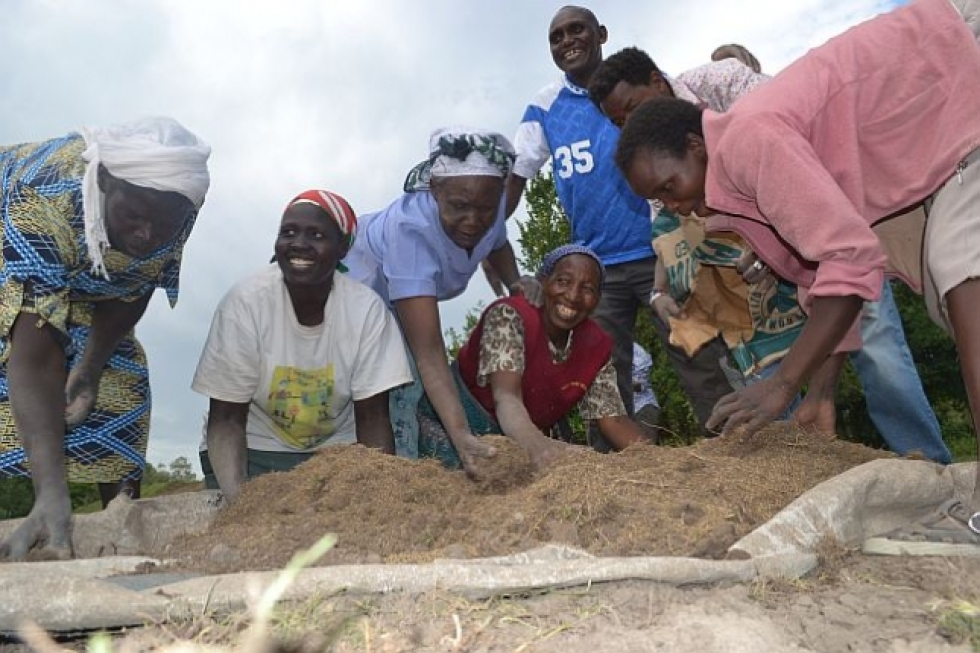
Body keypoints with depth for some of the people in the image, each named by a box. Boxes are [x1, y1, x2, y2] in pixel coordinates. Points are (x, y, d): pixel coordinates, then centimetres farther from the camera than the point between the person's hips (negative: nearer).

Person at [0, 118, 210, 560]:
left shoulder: (178, 202, -30)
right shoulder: (45, 202, -44)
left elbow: (136, 289, -12)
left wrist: (90, 368, -23)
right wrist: (52, 498, -56)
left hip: (85, 283, 4)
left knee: (118, 386, -6)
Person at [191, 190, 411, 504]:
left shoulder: (367, 309, -17)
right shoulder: (245, 302, -20)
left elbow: (372, 418, -12)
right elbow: (226, 419, -16)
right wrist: (238, 498, -32)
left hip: (335, 449, 2)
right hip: (254, 449, -1)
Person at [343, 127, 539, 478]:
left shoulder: (490, 207, -22)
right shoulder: (410, 230, -42)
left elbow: (497, 243, 5)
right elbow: (428, 352, -45)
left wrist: (515, 281, -16)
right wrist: (462, 436, -54)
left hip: (406, 303, 6)